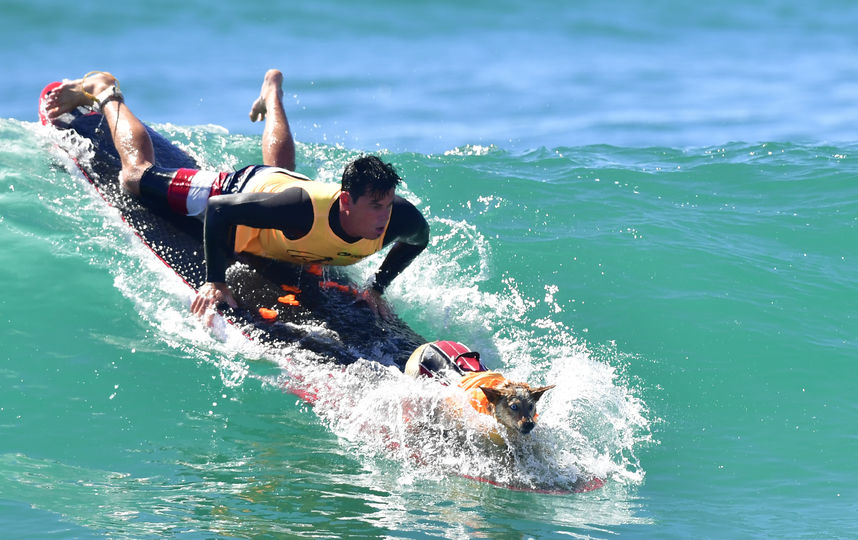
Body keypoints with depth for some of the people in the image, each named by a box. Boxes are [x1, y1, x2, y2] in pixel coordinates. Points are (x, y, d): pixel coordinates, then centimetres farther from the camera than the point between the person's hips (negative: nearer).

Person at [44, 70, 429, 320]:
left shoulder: (396, 217, -36)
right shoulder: (304, 210, -50)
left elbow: (420, 236, -9)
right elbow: (220, 211, -41)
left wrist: (378, 287, -13)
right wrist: (215, 282, -37)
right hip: (243, 189, -5)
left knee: (279, 167, 44)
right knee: (137, 174, 14)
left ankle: (272, 89, 68)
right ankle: (104, 91, 35)